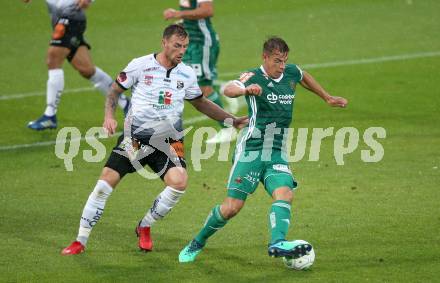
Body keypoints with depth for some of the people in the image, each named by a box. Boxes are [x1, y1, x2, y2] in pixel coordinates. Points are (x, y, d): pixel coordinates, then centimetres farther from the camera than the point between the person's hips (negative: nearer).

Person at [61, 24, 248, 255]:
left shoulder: (187, 74, 4)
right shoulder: (140, 66, -6)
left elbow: (201, 104, 20)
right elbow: (114, 91, 4)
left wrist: (233, 121, 16)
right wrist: (109, 115, -13)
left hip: (167, 140, 2)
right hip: (134, 137, -2)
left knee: (179, 182, -23)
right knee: (106, 182, -9)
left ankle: (145, 227, 2)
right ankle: (81, 241, 4)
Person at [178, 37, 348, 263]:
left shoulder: (291, 73, 9)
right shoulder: (253, 77, -10)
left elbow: (304, 77, 35)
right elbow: (229, 89, -31)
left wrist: (327, 98, 40)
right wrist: (245, 90, -53)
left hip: (277, 153, 5)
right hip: (251, 150, -5)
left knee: (285, 195, -22)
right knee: (232, 207, -7)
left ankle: (277, 243, -40)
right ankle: (197, 243, 15)